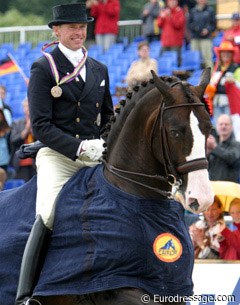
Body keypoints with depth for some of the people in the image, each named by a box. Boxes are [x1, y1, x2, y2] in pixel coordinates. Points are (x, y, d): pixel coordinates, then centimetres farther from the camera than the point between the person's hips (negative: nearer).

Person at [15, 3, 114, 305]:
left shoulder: (99, 70, 18)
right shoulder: (43, 68, 0)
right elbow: (40, 125, -8)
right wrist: (78, 147, -18)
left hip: (95, 158, 6)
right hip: (57, 156, -6)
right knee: (48, 216, -24)